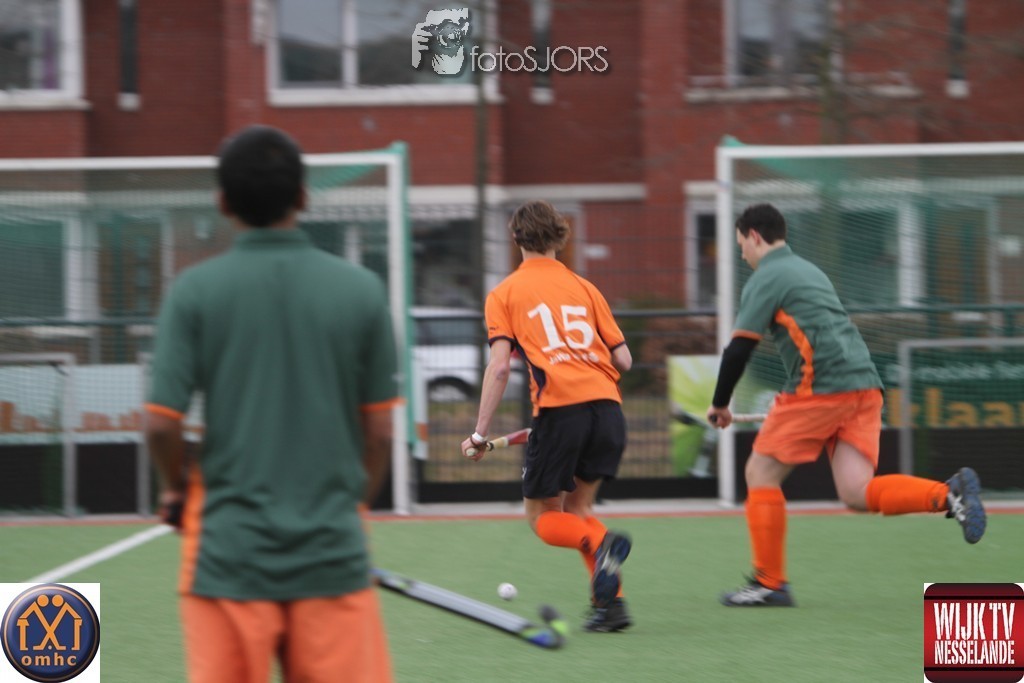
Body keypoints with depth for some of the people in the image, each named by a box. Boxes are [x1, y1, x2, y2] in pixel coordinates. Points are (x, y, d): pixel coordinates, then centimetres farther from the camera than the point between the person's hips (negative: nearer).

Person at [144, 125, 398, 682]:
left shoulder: (195, 291, -5)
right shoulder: (360, 290, -1)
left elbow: (161, 423, -7)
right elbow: (380, 432, 3)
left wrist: (176, 489, 13)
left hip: (228, 551, -1)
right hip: (332, 552, 1)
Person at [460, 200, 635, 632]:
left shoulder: (504, 294, 11)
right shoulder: (584, 289, 20)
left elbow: (499, 366, -1)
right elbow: (623, 359, 15)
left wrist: (480, 434, 2)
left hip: (558, 407, -4)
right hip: (606, 403, 4)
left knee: (543, 517, 9)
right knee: (577, 507, 20)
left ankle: (602, 544, -24)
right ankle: (610, 601, 2)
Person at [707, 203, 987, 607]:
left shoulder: (765, 279, -1)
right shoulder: (808, 270, 26)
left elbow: (739, 349, -6)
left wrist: (720, 403, 7)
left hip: (821, 387, -8)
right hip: (864, 384, 8)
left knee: (761, 473, 5)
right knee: (857, 494, -2)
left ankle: (769, 582, 5)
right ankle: (949, 494, -20)